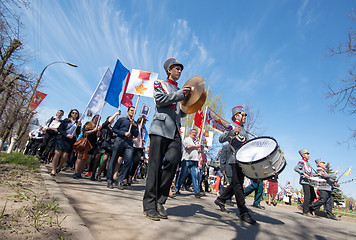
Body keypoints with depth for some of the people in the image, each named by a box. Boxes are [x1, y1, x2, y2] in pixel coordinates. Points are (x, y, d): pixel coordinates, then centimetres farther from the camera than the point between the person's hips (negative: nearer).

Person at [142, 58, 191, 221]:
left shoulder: (180, 90, 30)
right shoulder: (159, 84, 16)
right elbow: (160, 99, -5)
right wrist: (181, 95, -11)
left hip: (175, 131, 5)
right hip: (160, 129, -4)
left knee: (172, 161, -16)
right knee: (155, 166, -7)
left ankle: (160, 201, -2)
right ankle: (149, 205, 1)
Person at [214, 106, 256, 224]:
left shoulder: (243, 130, 24)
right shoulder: (231, 127, -2)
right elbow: (221, 139, -16)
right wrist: (233, 132, -28)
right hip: (236, 159, -9)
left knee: (235, 183, 13)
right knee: (238, 184, -9)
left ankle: (220, 200, 27)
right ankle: (244, 212, -5)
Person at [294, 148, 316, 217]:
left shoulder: (307, 163, 24)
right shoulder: (301, 162, -3)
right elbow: (296, 168, -17)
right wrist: (304, 174, -24)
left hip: (309, 181, 9)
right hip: (304, 181, -9)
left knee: (313, 196, 8)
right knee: (307, 196, -11)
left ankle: (303, 207, 18)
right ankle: (306, 211, -4)